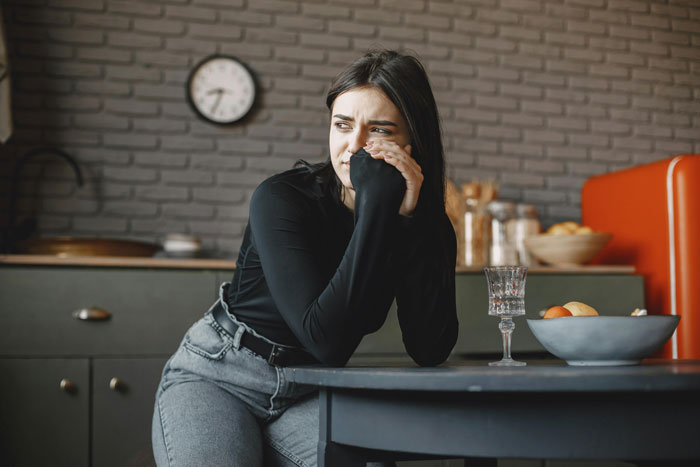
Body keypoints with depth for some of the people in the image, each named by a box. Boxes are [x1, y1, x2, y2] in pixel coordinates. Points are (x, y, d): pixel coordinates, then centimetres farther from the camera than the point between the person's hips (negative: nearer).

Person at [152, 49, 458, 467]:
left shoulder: (425, 223, -5)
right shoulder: (282, 198, -17)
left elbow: (431, 351, -17)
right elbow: (326, 340, -27)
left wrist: (412, 219, -22)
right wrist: (376, 207, -29)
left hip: (308, 398, 2)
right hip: (216, 379, -2)